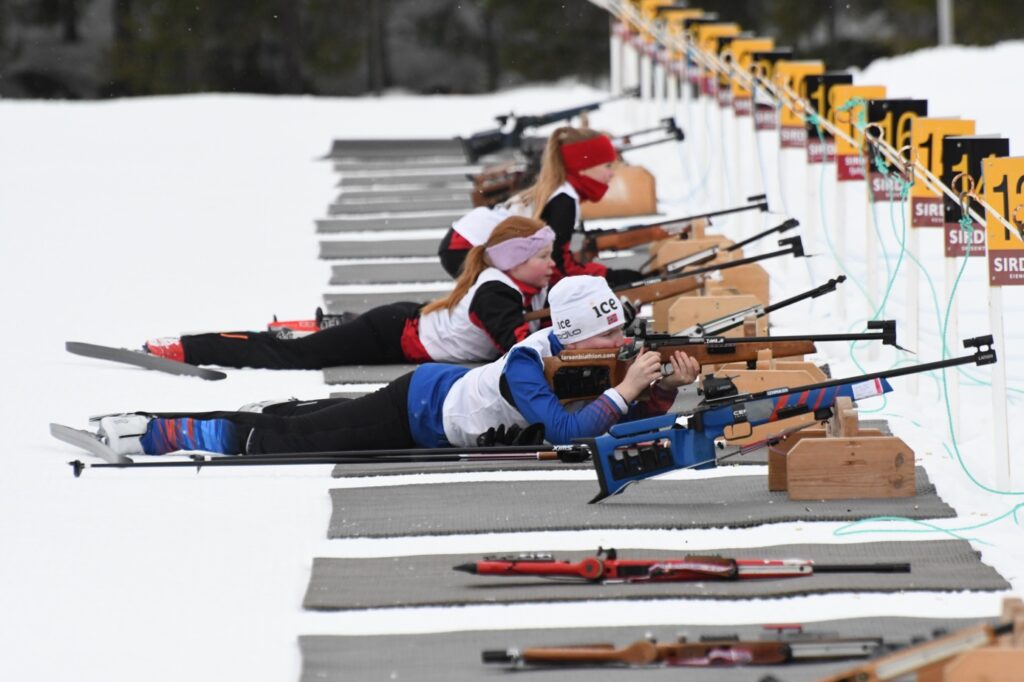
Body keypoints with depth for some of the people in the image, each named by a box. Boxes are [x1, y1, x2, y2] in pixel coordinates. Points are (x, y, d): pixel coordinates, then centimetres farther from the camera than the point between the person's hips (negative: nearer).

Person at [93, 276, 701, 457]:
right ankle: (157, 430, 10)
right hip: (416, 409, -7)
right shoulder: (529, 363, -34)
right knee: (288, 438, 1)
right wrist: (623, 390, -42)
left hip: (449, 388, 7)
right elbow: (562, 433, -45)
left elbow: (643, 419, -4)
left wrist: (665, 386, -24)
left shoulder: (599, 361, -11)